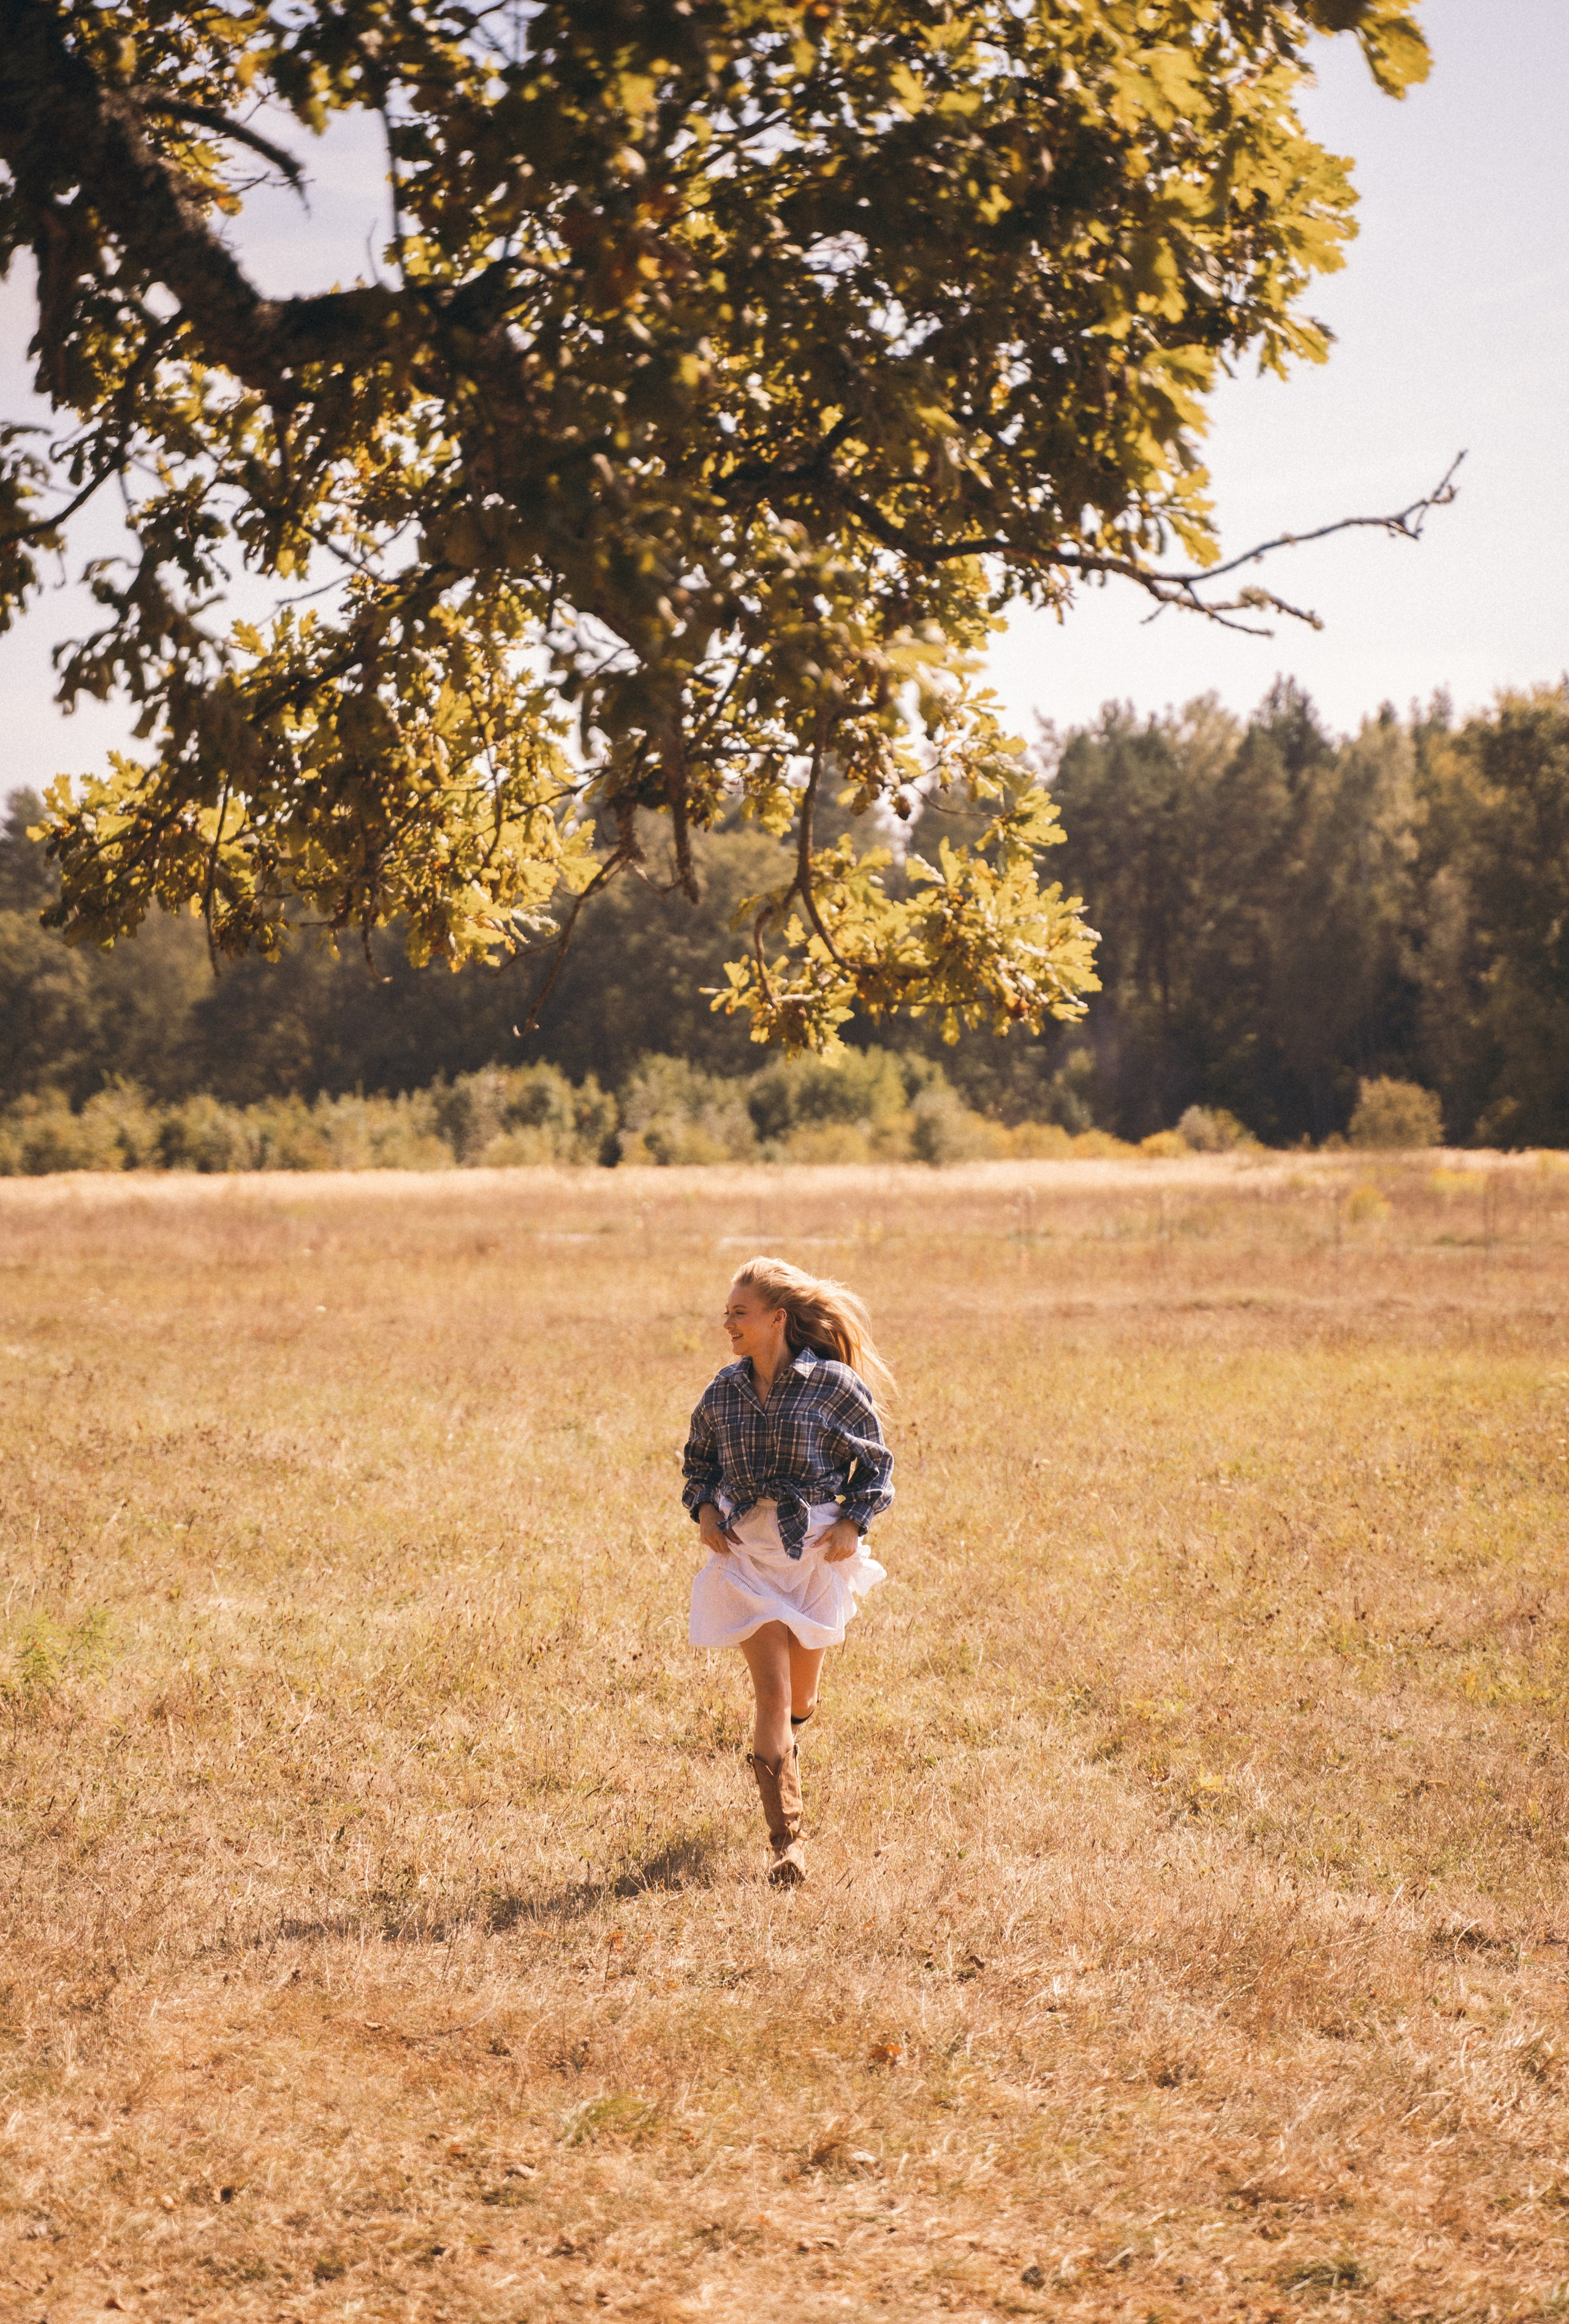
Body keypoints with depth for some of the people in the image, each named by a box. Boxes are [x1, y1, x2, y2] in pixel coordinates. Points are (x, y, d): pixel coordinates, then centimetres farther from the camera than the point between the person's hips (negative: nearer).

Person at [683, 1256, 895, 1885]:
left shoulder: (833, 1384, -7)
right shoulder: (723, 1391, 3)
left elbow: (875, 1462, 2)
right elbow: (699, 1460, 17)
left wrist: (854, 1522, -13)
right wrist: (704, 1508, -2)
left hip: (816, 1548, -1)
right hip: (744, 1549, 1)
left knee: (799, 1694, 13)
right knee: (772, 1690, -11)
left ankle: (779, 1752, 50)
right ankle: (786, 1839, -11)